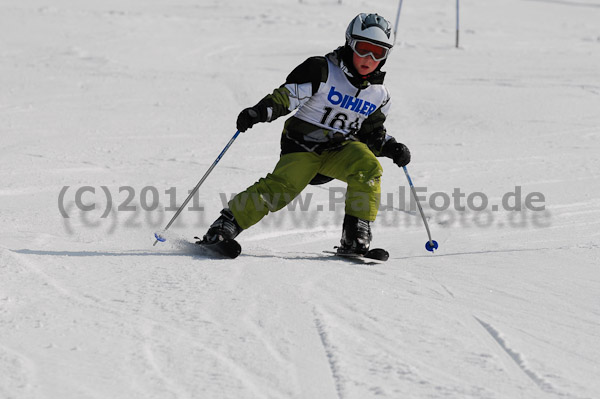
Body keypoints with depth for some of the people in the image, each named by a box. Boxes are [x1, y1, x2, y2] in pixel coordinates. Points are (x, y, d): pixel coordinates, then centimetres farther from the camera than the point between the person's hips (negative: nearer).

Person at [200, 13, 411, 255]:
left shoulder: (378, 95, 8)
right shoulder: (323, 71, -8)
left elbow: (373, 134, 19)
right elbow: (287, 94, -14)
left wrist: (392, 148, 0)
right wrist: (260, 112, -30)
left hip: (340, 149, 4)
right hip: (303, 143, -4)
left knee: (368, 168, -26)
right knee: (282, 187, -26)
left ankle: (356, 237, -21)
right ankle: (228, 223, -17)